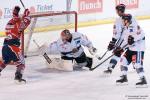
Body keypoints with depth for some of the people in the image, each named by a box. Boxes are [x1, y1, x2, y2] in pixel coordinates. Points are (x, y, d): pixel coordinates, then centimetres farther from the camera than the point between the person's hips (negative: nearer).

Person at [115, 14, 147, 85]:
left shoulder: (135, 26, -15)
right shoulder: (126, 29, 16)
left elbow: (142, 34, -25)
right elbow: (126, 40, 22)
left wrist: (133, 39, -32)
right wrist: (120, 48, 16)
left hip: (138, 48, -10)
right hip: (130, 48, 10)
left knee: (137, 64, -16)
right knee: (123, 60, 10)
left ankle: (143, 80, -11)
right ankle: (124, 77, 21)